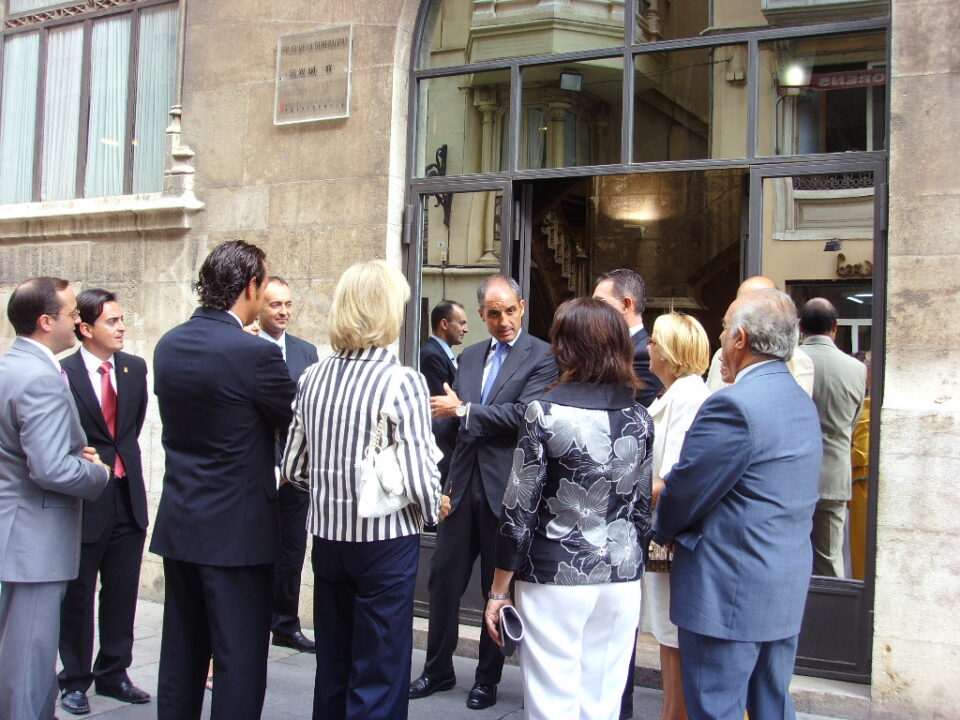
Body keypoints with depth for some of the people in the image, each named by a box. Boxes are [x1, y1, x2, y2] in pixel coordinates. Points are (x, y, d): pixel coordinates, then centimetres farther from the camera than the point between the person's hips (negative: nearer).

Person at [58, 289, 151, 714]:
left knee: (122, 593, 13)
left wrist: (122, 458, 8)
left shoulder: (135, 368, 4)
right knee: (78, 595, 9)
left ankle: (113, 674, 28)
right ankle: (75, 680, 25)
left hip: (128, 497, 5)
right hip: (86, 500, -5)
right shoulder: (63, 374, -13)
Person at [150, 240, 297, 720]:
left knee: (181, 653, 18)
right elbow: (300, 423, -8)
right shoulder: (253, 353, -19)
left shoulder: (168, 346, 4)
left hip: (178, 524, 7)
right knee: (240, 660, 3)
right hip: (236, 530, -7)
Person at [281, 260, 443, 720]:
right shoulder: (401, 382, -16)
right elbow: (419, 480, -18)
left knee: (331, 669, 20)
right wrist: (432, 511, 3)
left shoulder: (313, 377, 0)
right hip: (386, 540, -5)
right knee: (378, 679, 7)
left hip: (327, 536, 5)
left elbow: (293, 467, 5)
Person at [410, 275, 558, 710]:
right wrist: (446, 475, 14)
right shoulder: (470, 356, 13)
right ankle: (438, 669, 27)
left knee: (498, 586, 8)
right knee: (444, 577, 10)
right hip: (463, 483, 5)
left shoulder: (542, 356, -7)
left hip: (505, 489, -5)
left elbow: (524, 414, -20)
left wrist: (463, 409, -14)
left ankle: (487, 678, 23)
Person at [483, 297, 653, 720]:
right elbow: (642, 509, 9)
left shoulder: (546, 412, -11)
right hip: (622, 580, 5)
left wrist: (498, 591, -3)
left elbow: (519, 510, -11)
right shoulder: (640, 419, 3)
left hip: (555, 578, -4)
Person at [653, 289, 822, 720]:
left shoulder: (732, 405, -21)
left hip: (728, 592, -9)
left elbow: (684, 491, -16)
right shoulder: (803, 404, 8)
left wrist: (661, 531, 5)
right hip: (787, 590, 9)